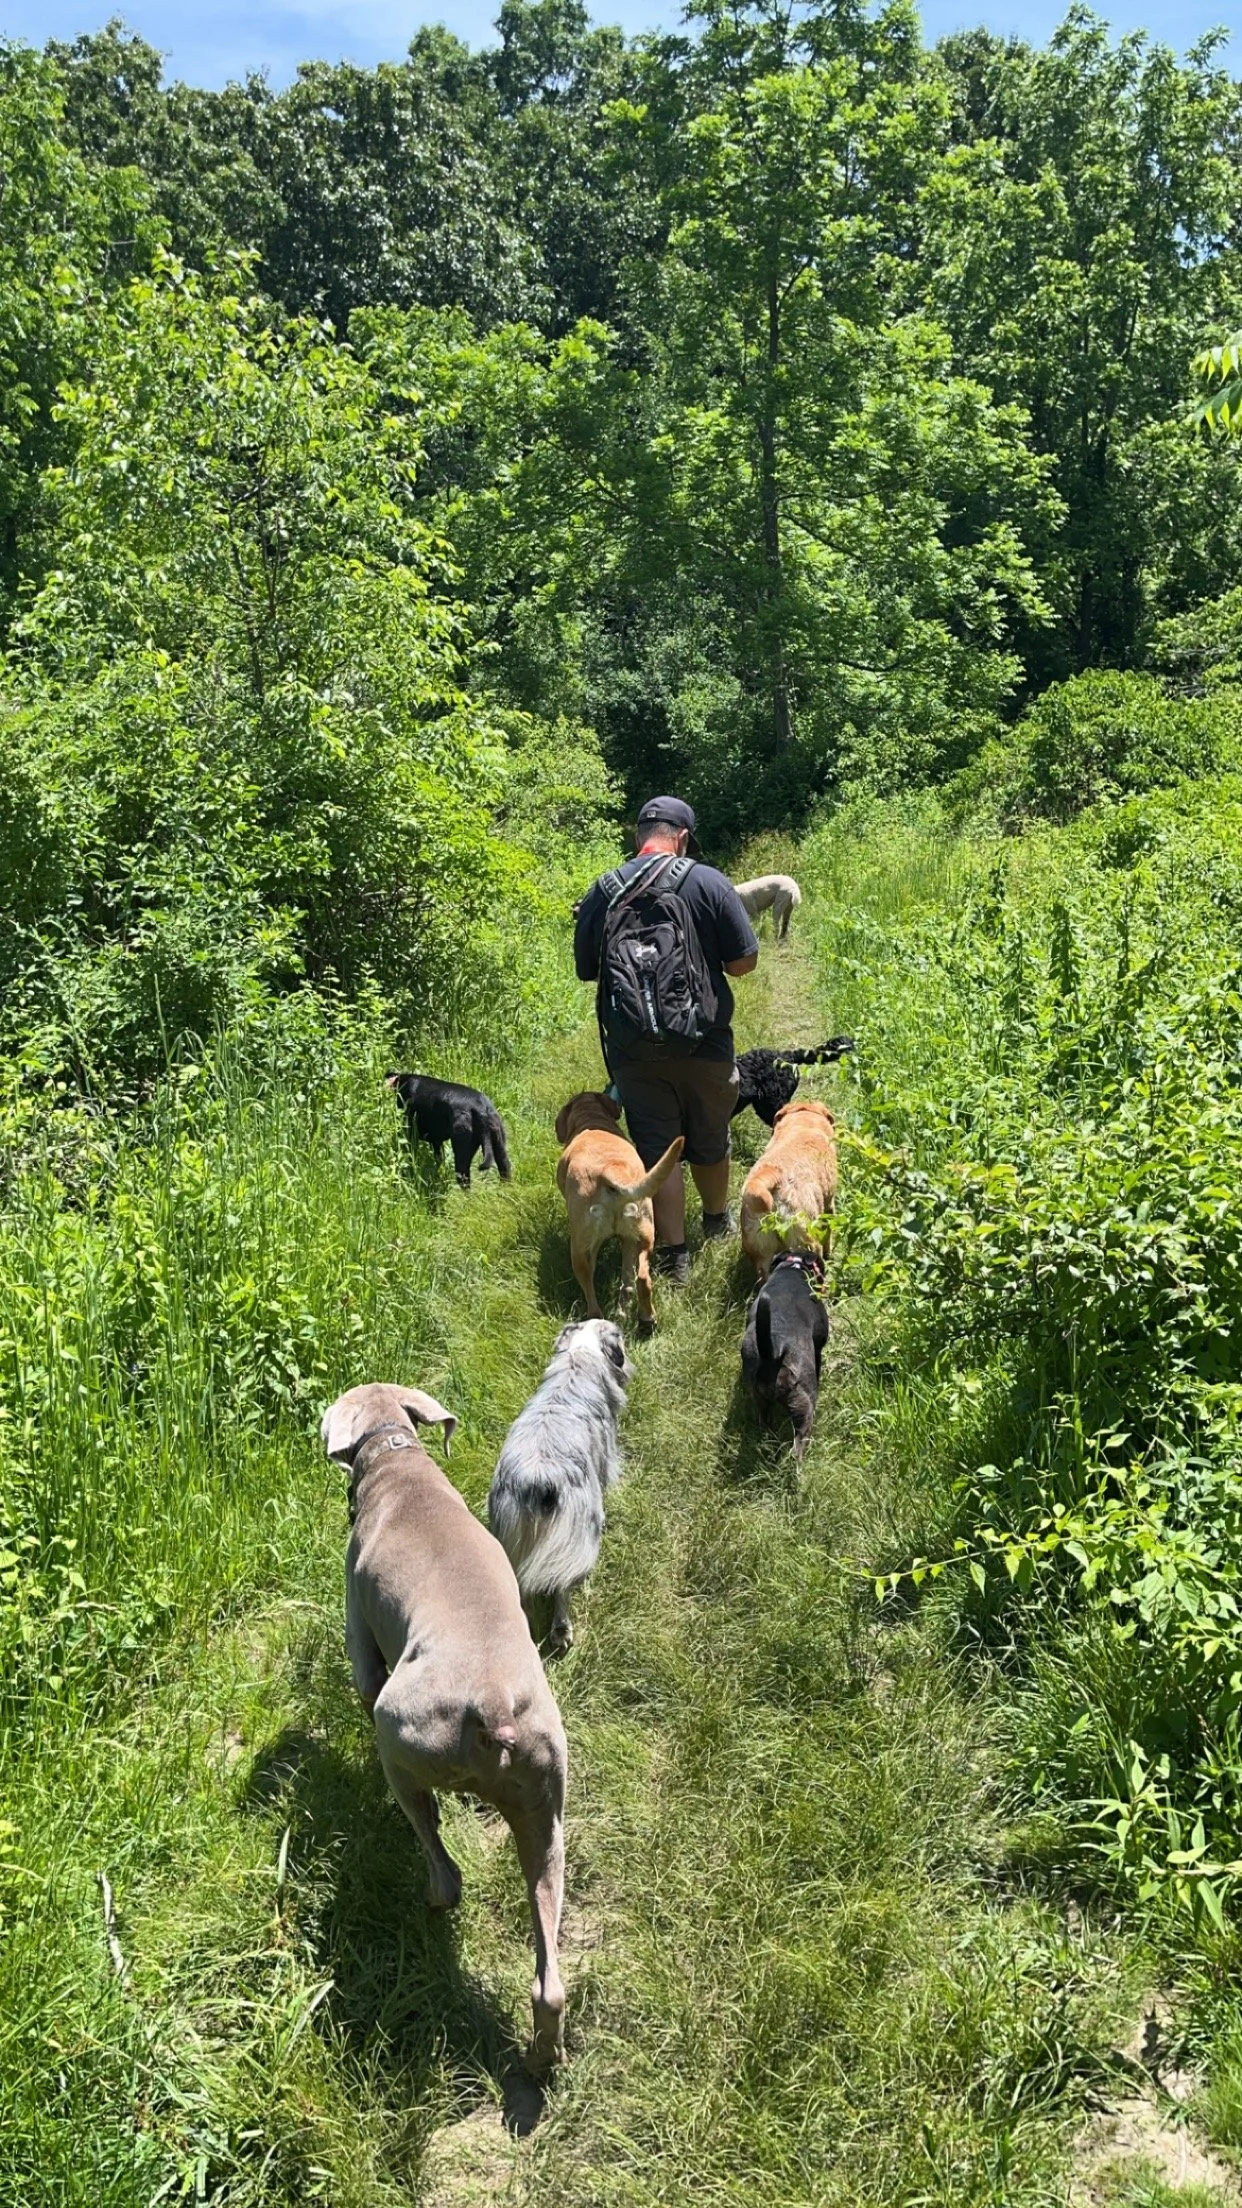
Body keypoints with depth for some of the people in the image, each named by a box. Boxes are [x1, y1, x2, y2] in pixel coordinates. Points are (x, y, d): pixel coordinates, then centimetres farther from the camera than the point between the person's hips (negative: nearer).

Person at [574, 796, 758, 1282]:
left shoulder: (602, 891, -4)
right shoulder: (709, 883, -10)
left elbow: (586, 970, 5)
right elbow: (744, 961, -8)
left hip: (633, 1049, 0)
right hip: (704, 1043, 0)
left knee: (656, 1150, 7)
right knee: (709, 1142, 20)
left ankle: (673, 1255, 8)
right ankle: (717, 1222, 42)